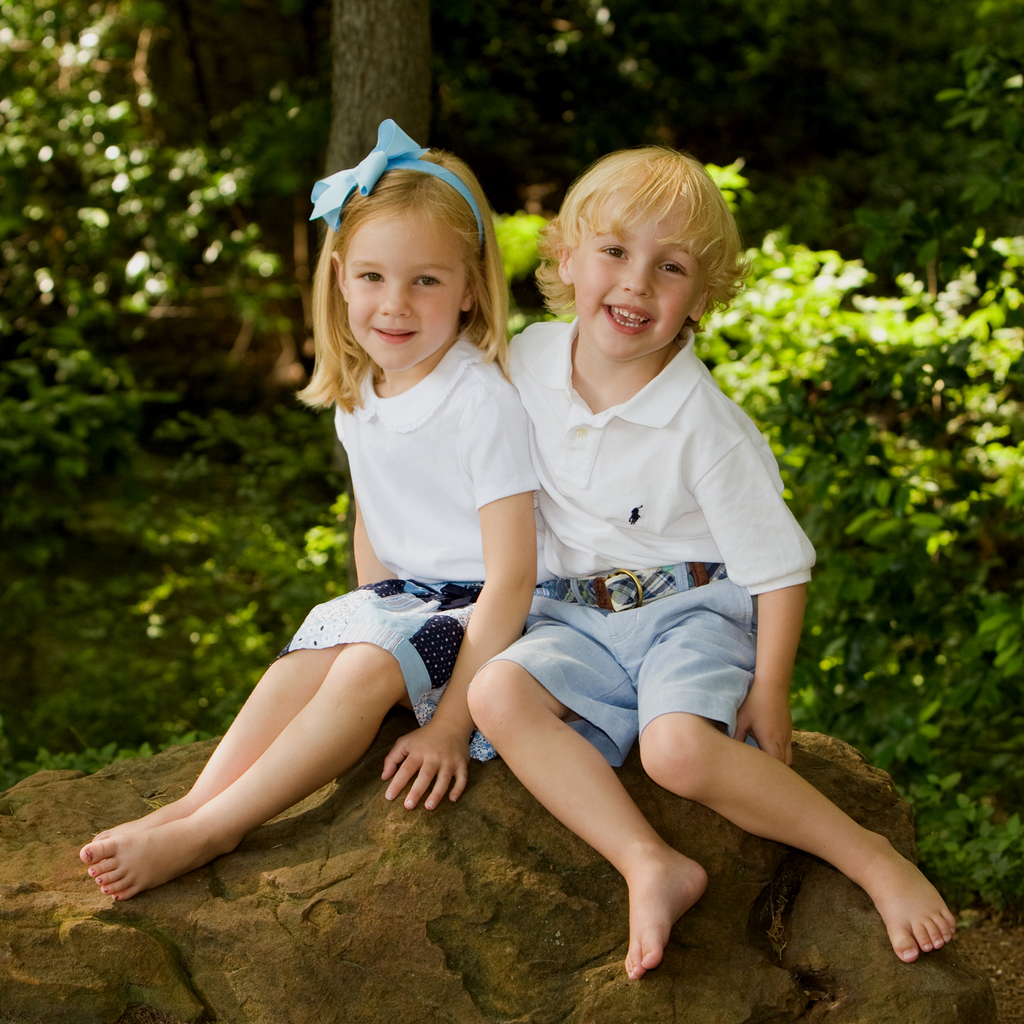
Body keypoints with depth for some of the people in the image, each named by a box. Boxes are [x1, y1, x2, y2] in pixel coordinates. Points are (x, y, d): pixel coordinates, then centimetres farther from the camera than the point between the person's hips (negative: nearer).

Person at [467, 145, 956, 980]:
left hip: (692, 613, -5)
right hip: (581, 618, 5)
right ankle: (652, 867, -26)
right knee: (497, 693, -23)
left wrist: (769, 691, -12)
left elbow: (778, 564, -11)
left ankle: (869, 855, -13)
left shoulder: (705, 424, -18)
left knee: (680, 747, -32)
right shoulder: (528, 361, -4)